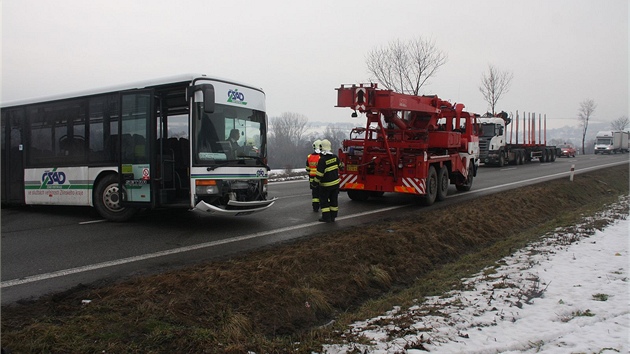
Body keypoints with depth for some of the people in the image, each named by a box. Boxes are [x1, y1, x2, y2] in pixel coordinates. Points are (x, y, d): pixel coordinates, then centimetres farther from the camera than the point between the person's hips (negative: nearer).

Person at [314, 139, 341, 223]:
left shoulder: (322, 160, -23)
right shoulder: (335, 157, -3)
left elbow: (319, 173, -22)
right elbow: (339, 165, 16)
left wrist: (316, 181, -7)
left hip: (326, 184, -6)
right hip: (336, 182, 6)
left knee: (324, 200, 8)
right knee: (334, 200, 12)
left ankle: (326, 217, 4)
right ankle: (333, 217, 17)